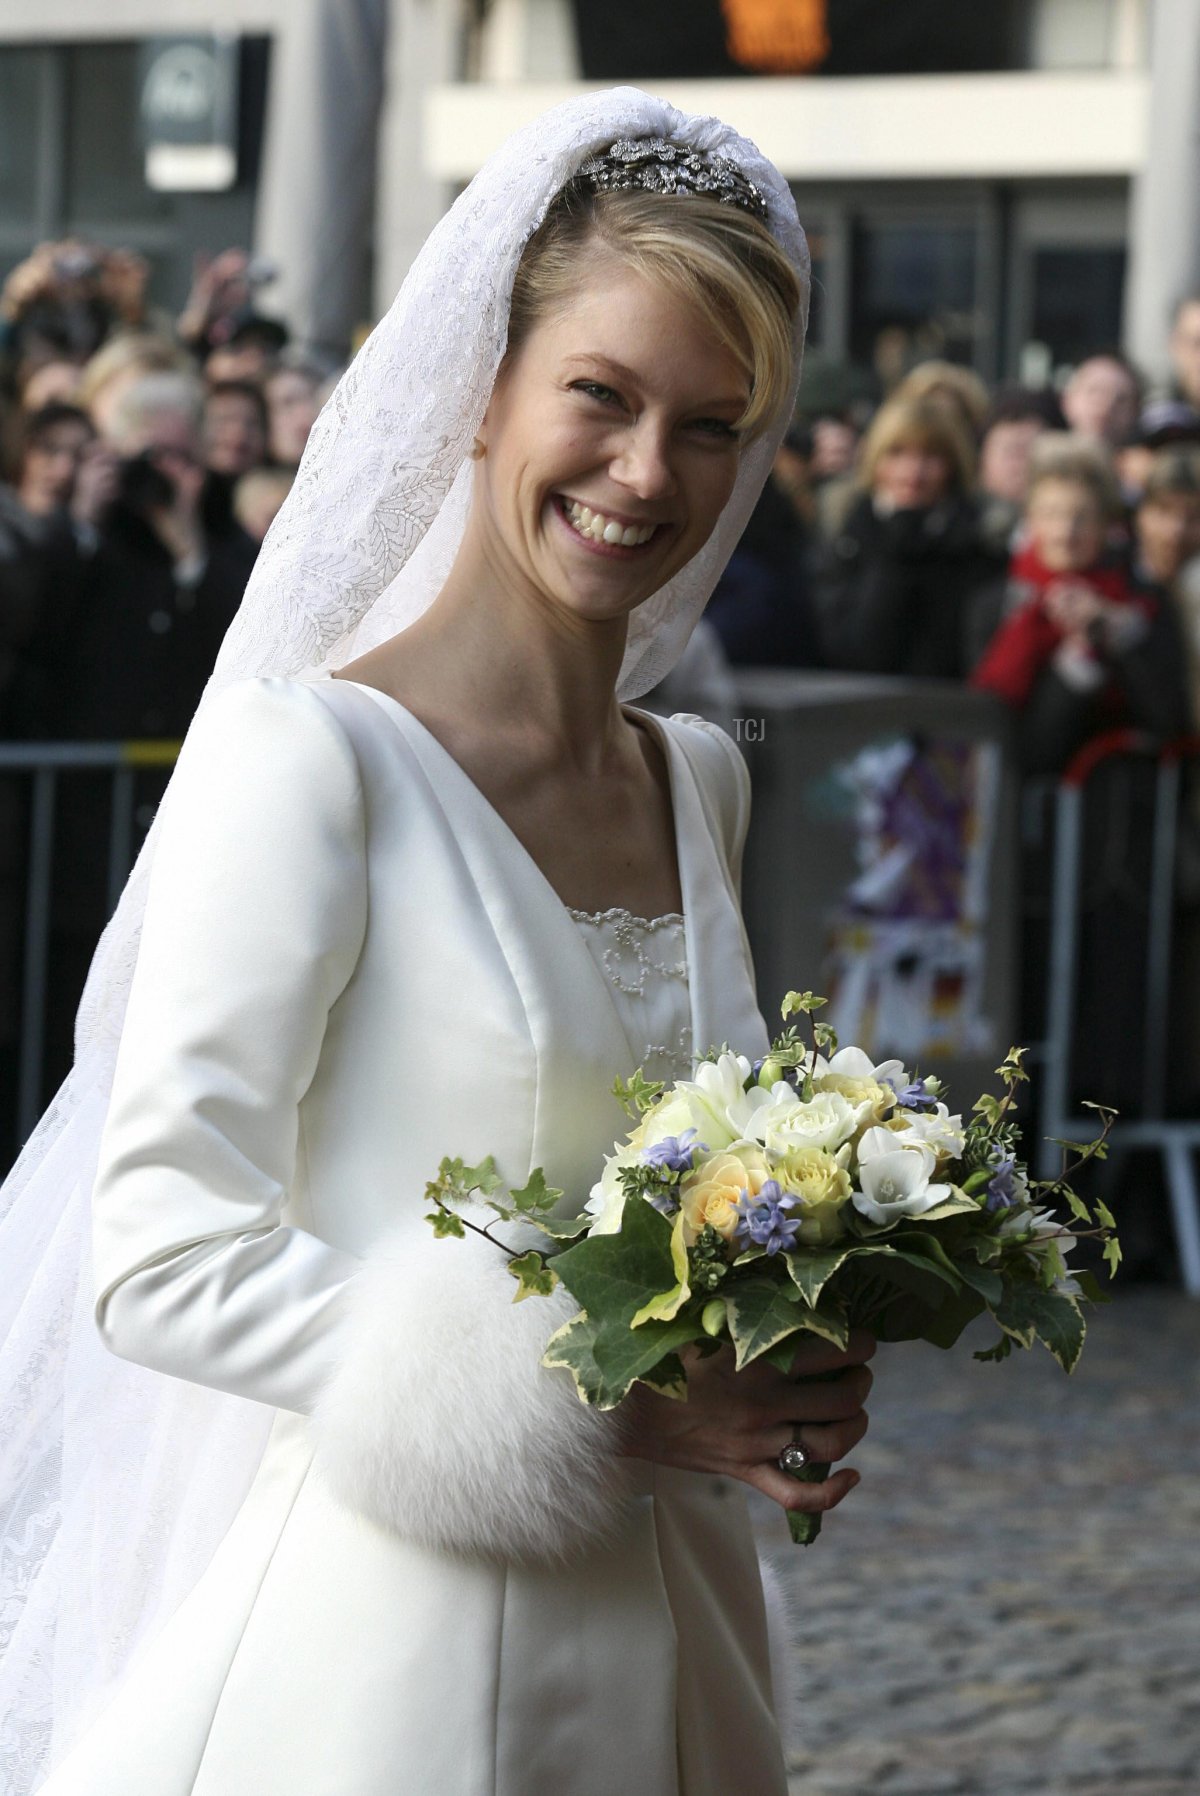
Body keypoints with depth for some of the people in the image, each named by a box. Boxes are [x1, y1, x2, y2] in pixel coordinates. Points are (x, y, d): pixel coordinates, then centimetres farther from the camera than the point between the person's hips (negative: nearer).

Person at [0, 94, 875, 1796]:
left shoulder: (697, 781, 9)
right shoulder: (311, 759, -13)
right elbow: (165, 1262, -17)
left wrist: (783, 1382, 1)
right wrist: (585, 1399, -20)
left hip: (666, 1633, 7)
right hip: (393, 1636, -7)